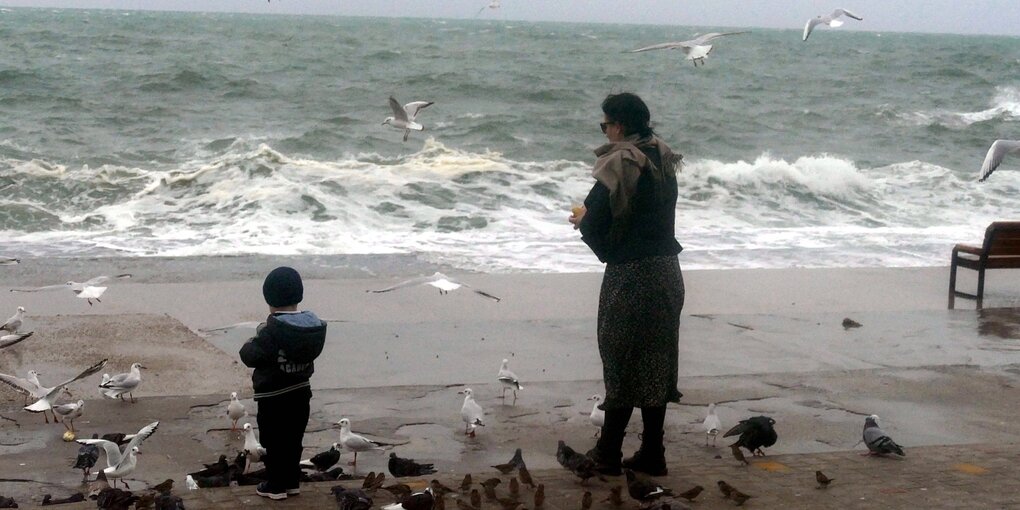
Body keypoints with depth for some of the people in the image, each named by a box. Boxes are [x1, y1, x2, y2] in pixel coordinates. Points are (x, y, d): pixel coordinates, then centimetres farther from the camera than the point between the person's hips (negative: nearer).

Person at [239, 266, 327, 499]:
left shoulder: (273, 330, -24)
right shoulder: (314, 326, -3)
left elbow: (251, 356, -20)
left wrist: (253, 341, 3)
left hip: (274, 397, -6)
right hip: (300, 392, 6)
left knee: (275, 442, 6)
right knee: (294, 440, 17)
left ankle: (275, 486, 13)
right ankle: (292, 482, 26)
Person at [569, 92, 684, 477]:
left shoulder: (618, 165, -16)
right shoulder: (663, 160, 8)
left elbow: (596, 228, -17)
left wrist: (582, 219, 6)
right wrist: (593, 215, 18)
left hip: (630, 277, -7)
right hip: (666, 272, 7)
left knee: (622, 363, 3)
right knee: (656, 365, 12)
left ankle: (609, 453, 12)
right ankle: (651, 455, 18)